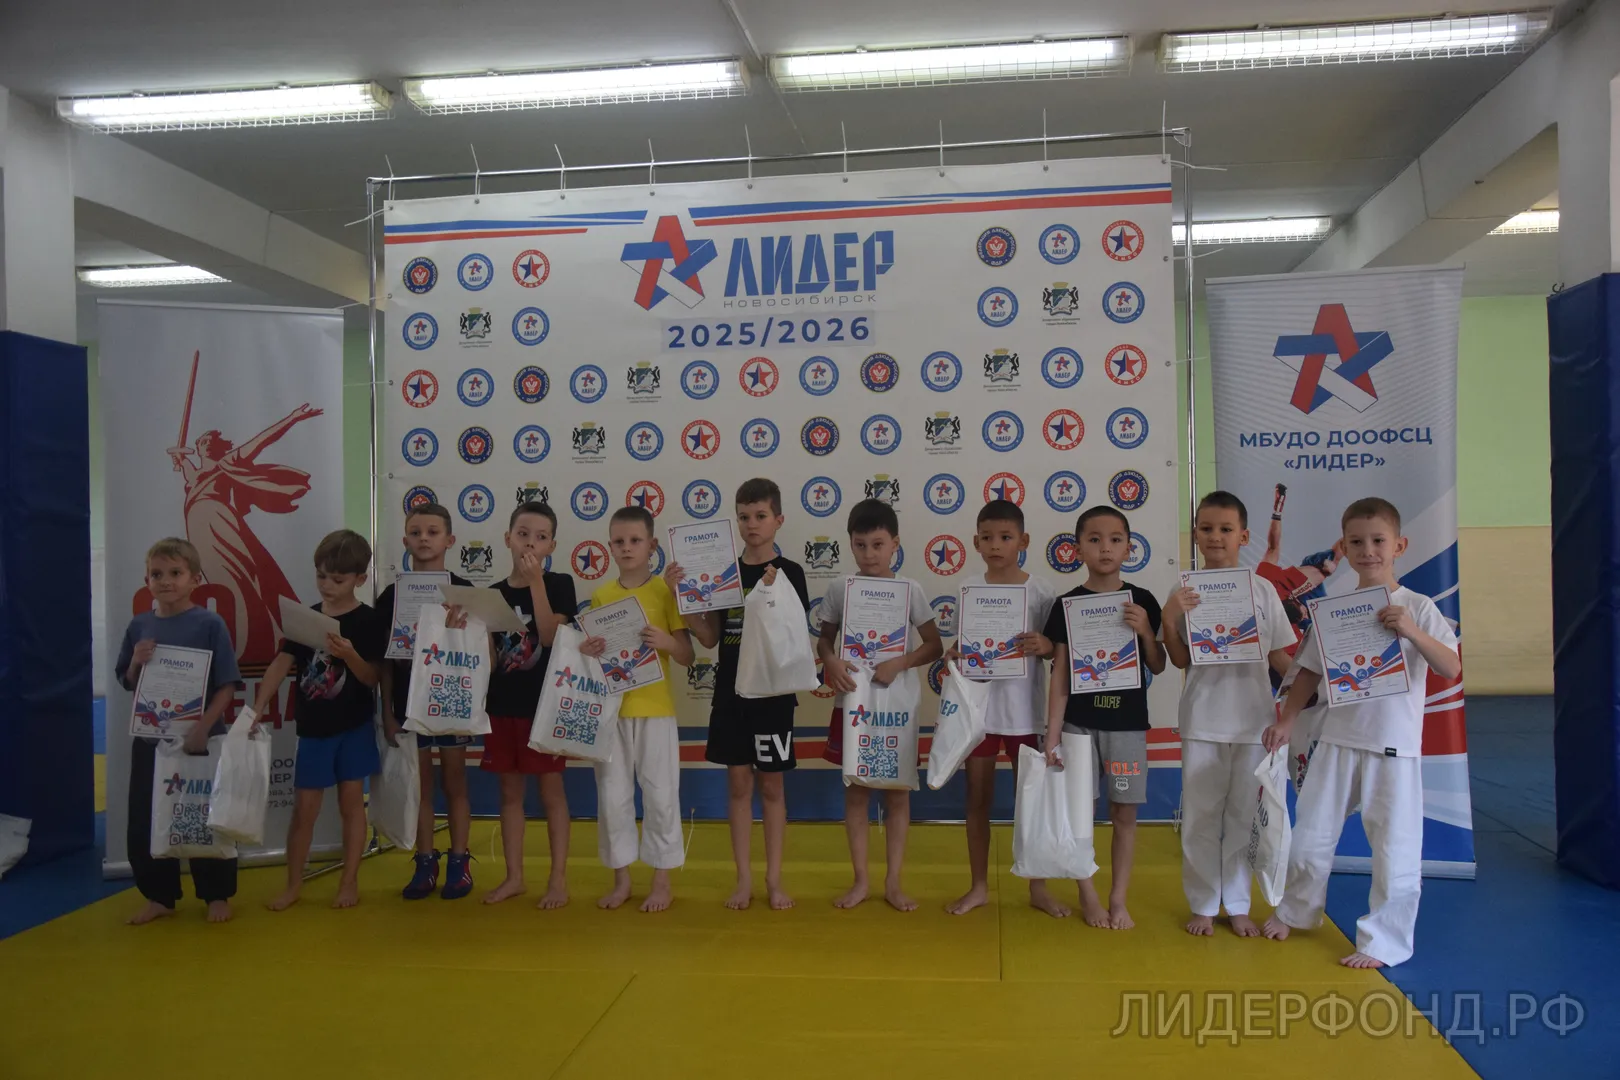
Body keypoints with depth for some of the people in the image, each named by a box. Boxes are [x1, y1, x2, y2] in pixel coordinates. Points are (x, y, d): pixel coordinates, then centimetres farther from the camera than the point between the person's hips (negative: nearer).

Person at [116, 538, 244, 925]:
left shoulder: (210, 624, -10)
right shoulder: (139, 626, 3)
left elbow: (227, 685, -11)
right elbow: (127, 683, 11)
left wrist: (203, 727, -20)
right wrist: (137, 663, -10)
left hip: (200, 739, -4)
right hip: (149, 740, 4)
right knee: (144, 822, 10)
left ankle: (217, 896, 21)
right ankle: (159, 897, 27)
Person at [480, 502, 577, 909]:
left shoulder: (559, 585, -3)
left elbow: (551, 636, -20)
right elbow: (489, 660, 9)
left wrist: (535, 582, -21)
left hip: (545, 703, -4)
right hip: (503, 704, 4)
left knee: (550, 789, 2)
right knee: (510, 791, 11)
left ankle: (559, 878, 12)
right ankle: (514, 876, 23)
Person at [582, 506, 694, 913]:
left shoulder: (666, 591, -4)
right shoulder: (601, 596, 5)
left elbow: (688, 657, -5)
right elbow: (592, 652, 9)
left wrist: (667, 642, -26)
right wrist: (586, 651, -13)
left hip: (655, 709, -3)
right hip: (611, 709, 3)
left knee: (660, 795, 3)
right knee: (613, 796, 8)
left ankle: (662, 880, 17)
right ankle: (621, 879, 22)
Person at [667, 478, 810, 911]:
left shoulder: (789, 573, -6)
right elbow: (709, 638, 2)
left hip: (773, 693, -3)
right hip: (730, 692, 3)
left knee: (771, 784, 7)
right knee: (738, 782, 8)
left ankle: (774, 878, 18)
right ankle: (744, 878, 18)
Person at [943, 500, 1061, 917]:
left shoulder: (1040, 592, -6)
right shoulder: (969, 589, 0)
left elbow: (1057, 648, -1)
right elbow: (960, 642, 8)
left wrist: (1044, 646, -22)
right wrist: (953, 656, -13)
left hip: (1024, 710, -1)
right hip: (978, 706, 2)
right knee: (978, 799, 11)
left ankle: (1038, 887, 25)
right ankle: (978, 886, 24)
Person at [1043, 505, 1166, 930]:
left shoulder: (1141, 601, 1)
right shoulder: (1067, 604, -2)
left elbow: (1157, 667, 4)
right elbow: (1059, 675, -1)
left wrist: (1146, 631, -14)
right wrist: (1052, 735, -4)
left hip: (1127, 722, 1)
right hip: (1079, 722, 0)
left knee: (1124, 812, 6)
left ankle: (1119, 900, 20)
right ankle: (1088, 897, 20)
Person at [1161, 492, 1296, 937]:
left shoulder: (1262, 590, 0)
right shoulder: (1185, 592, -2)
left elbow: (1278, 654, 6)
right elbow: (1181, 660, -2)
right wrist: (1169, 619, -16)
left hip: (1252, 719, 1)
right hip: (1202, 720, -1)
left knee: (1244, 815, 11)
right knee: (1201, 815, 8)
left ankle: (1238, 906, 25)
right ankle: (1204, 905, 22)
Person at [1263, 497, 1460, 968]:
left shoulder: (1417, 608, -6)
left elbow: (1451, 668, -15)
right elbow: (1310, 671, 9)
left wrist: (1412, 633, -28)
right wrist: (1286, 720, 4)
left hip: (1394, 747, -3)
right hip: (1338, 740, 3)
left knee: (1394, 849, 3)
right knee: (1310, 834, 13)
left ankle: (1383, 941, 20)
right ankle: (1297, 911, 37)